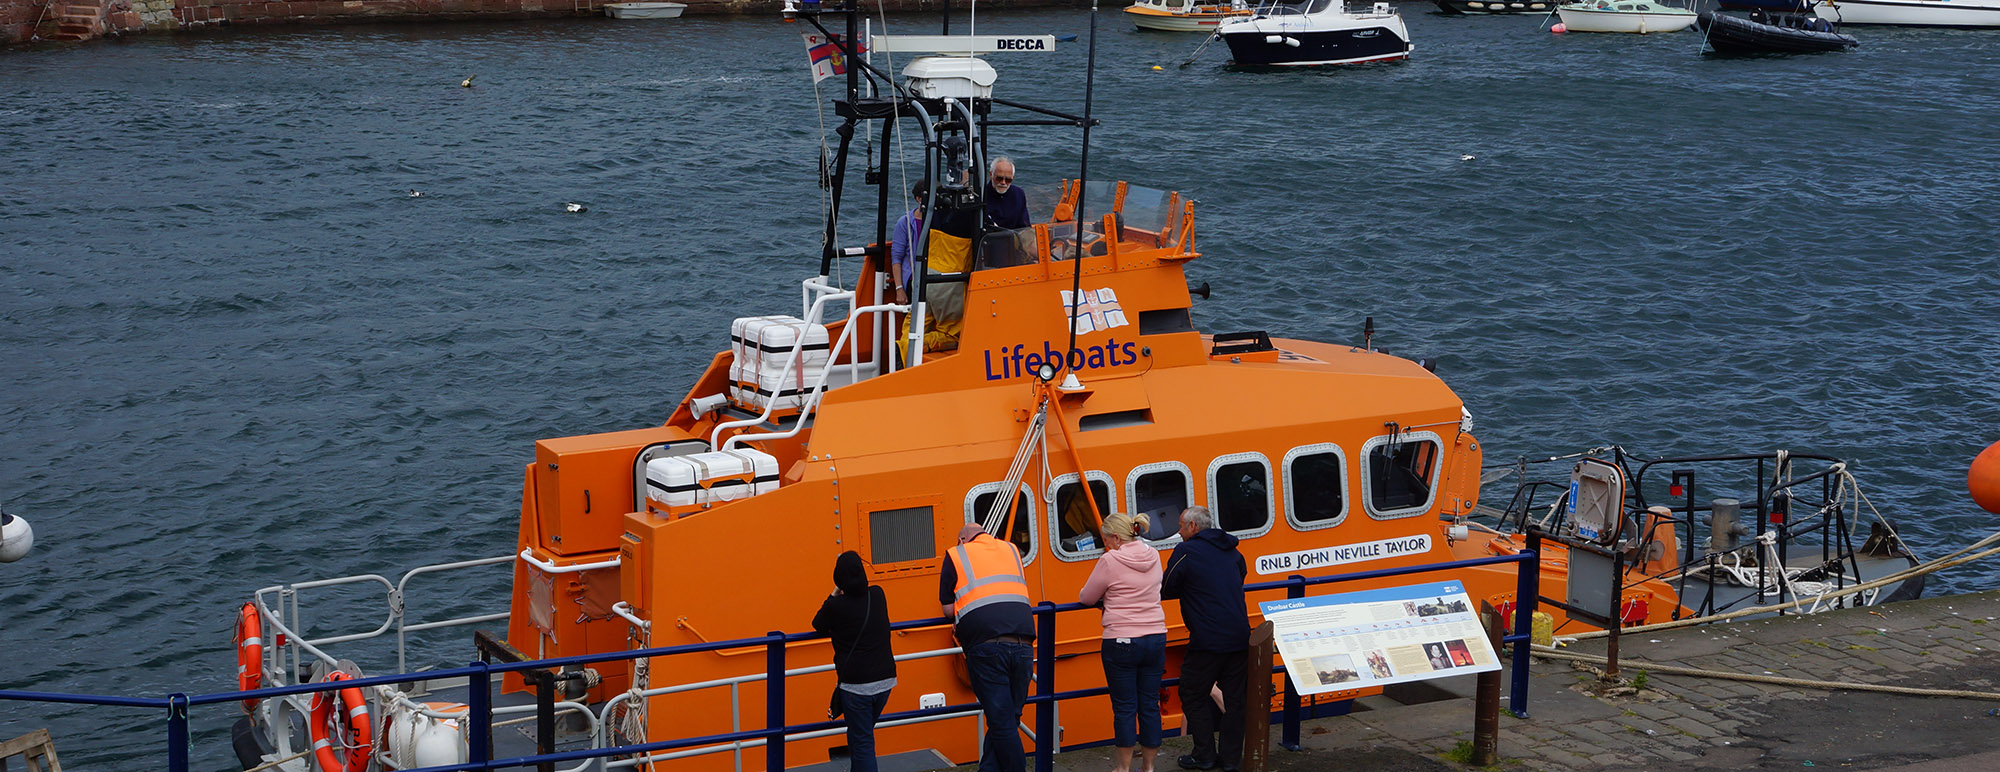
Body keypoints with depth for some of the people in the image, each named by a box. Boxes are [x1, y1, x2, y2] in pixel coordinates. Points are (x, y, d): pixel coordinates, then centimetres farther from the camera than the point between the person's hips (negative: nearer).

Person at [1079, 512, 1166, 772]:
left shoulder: (1110, 561, -12)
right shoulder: (1153, 556, 6)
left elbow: (1087, 598, -3)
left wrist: (1106, 598, 19)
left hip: (1121, 641, -5)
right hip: (1155, 639, 5)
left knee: (1124, 707, 3)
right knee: (1150, 705, 10)